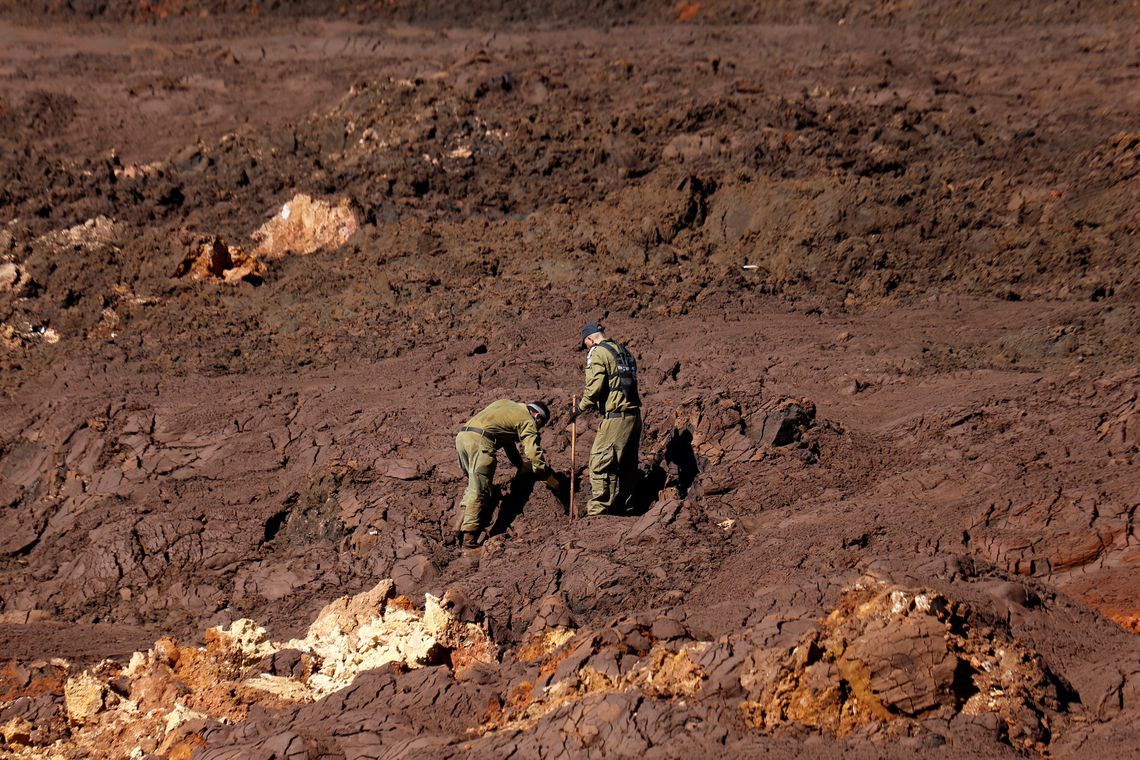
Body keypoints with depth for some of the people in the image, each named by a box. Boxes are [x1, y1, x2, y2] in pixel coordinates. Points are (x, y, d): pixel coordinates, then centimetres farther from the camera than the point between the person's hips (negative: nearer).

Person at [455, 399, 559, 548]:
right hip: (480, 441, -8)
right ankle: (469, 537, -9)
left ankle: (461, 528, 15)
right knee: (479, 491, -5)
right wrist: (551, 479, 9)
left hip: (461, 436, 8)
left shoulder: (506, 403, 33)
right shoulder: (528, 420, 8)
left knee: (473, 485, 20)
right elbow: (534, 453, 0)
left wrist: (522, 465, 46)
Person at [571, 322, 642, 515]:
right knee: (627, 465, 13)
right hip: (634, 414, 9)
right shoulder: (623, 350, 20)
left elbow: (595, 386, -15)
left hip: (615, 416, -9)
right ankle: (622, 507, 19)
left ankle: (597, 510, -8)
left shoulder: (597, 353, -5)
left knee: (600, 463, -6)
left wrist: (580, 408, -1)